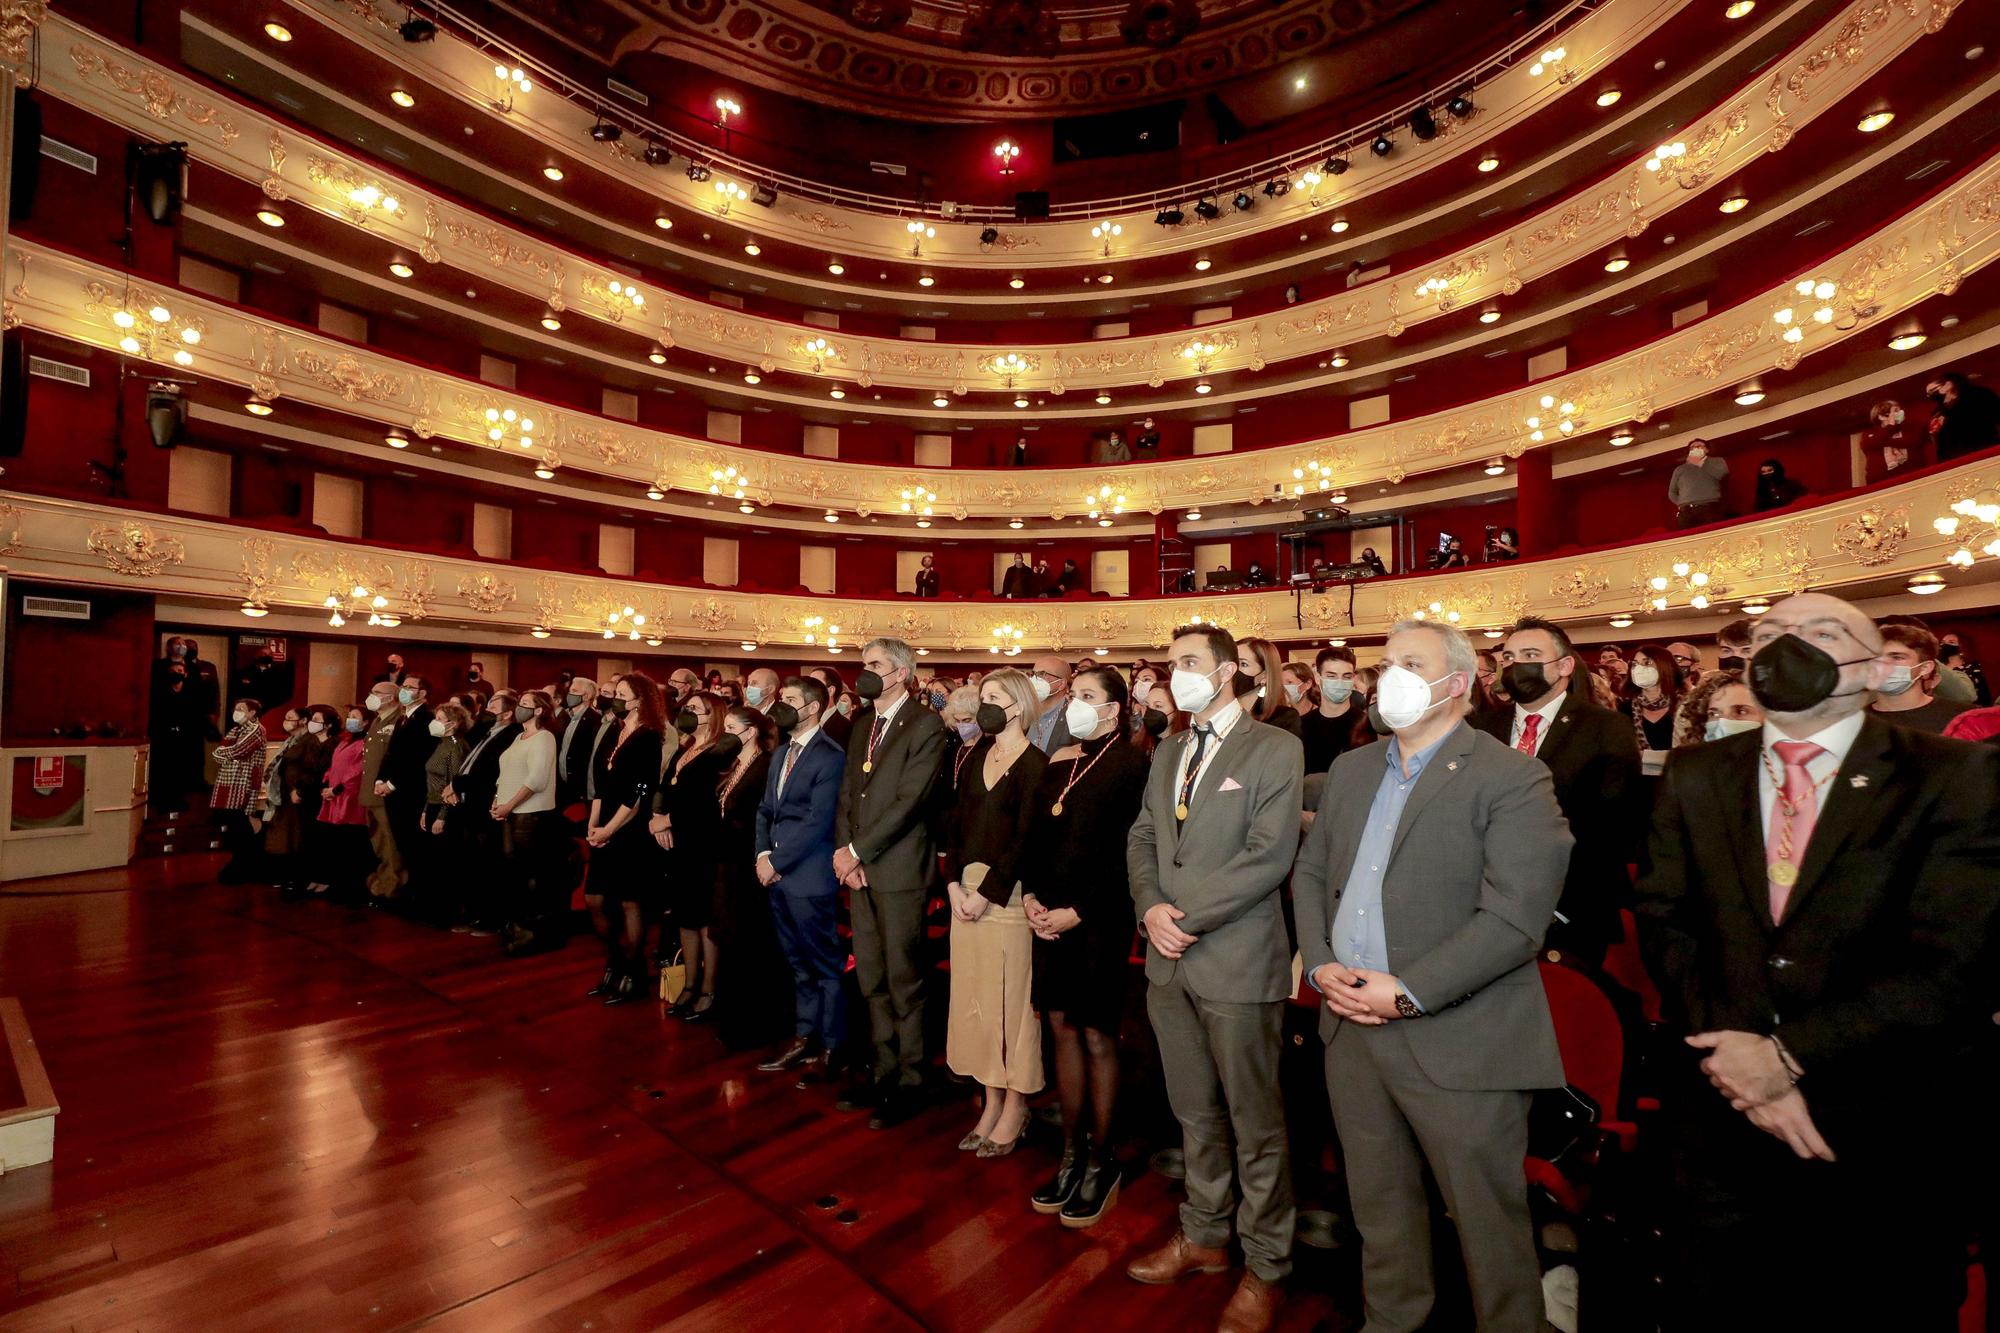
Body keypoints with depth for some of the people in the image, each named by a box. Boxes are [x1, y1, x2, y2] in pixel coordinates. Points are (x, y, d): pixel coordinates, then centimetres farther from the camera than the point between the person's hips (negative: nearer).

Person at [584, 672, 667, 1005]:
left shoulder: (649, 738, -11)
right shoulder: (613, 732, 10)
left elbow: (639, 794, -15)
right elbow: (600, 782, 11)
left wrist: (609, 830, -12)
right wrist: (593, 825, 3)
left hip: (632, 834, -7)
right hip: (604, 833, 7)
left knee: (630, 905, 3)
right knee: (594, 901, 12)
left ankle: (631, 974, 18)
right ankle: (614, 963, 30)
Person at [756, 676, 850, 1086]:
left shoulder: (830, 756, -12)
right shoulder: (781, 754, 15)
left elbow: (817, 821, -17)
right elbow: (765, 810, 16)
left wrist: (776, 861, -13)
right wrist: (762, 855, 0)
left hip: (809, 876, -8)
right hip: (776, 874, 8)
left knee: (825, 965, 4)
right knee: (799, 964, 17)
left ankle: (828, 1048, 16)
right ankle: (803, 1038, 29)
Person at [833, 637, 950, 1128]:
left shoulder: (925, 726, -9)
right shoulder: (862, 725, 14)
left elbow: (908, 801, -16)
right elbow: (846, 795, 12)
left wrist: (856, 851, -14)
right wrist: (844, 853, -2)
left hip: (899, 869, -7)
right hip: (859, 869, 7)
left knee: (903, 980, 4)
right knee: (871, 979, 14)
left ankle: (909, 1082, 19)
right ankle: (884, 1069, 29)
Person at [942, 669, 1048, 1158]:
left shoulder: (1035, 764, -7)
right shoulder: (976, 757, 11)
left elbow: (1024, 839, -12)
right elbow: (956, 823, 8)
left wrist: (987, 893, -15)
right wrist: (954, 884, -3)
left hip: (1006, 892, -6)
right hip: (965, 889, 6)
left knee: (1011, 1000, 3)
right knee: (974, 998, 11)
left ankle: (1014, 1109, 19)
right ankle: (991, 1103, 25)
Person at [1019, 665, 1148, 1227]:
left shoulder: (1131, 764, -9)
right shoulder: (1059, 762, 11)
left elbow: (1124, 853, -13)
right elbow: (1034, 835, 12)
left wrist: (1078, 912, -14)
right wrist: (1030, 895, 0)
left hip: (1098, 919, -6)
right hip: (1049, 916, 6)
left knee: (1096, 1034, 5)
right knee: (1062, 1026, 12)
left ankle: (1101, 1161, 22)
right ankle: (1072, 1154, 26)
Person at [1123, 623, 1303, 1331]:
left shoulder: (1275, 749, -9)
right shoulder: (1167, 753, 12)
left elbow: (1269, 857, -17)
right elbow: (1142, 838, 10)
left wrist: (1188, 917, -17)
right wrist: (1150, 909, -8)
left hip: (1238, 962, -6)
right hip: (1170, 961, 6)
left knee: (1255, 1122, 9)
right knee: (1195, 1113, 20)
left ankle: (1265, 1266, 29)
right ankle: (1204, 1235, 39)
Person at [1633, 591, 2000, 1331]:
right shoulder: (1694, 776, 3)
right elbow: (1663, 921, -2)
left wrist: (1788, 1053, -19)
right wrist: (1738, 1056, -14)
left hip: (1885, 1136, -2)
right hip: (1720, 1119, 2)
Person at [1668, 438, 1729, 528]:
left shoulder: (1716, 461, 26)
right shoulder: (1680, 469, 31)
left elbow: (1722, 473, 2)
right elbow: (1672, 493, 26)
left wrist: (1701, 463, 14)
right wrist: (1682, 504, 7)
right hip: (1686, 512, 1)